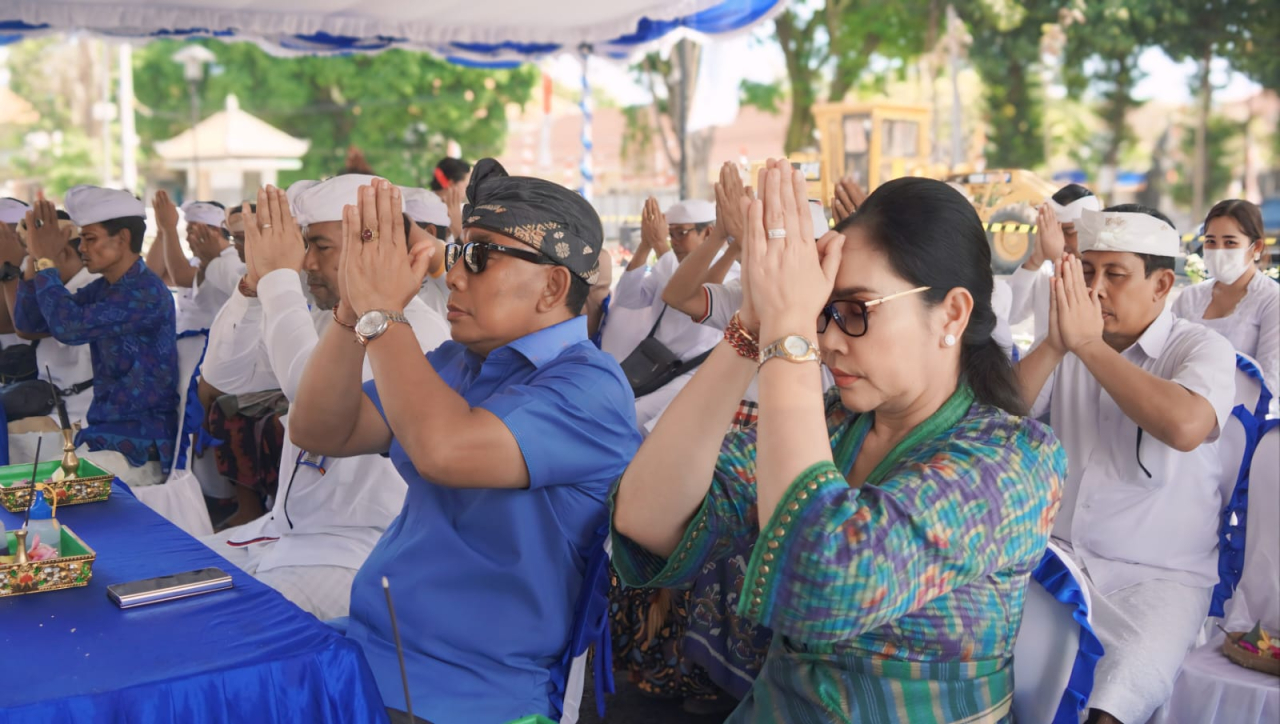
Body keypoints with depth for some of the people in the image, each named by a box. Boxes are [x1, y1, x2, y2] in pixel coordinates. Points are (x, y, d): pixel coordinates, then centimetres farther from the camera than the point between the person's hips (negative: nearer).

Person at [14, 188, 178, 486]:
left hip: (142, 445, -8)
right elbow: (29, 322, 12)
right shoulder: (101, 289, 9)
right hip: (101, 432, 8)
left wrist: (46, 260, -16)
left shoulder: (146, 293, -18)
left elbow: (69, 327, -27)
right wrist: (36, 258, 1)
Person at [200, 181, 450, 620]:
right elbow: (225, 373, 10)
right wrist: (255, 280, -4)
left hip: (357, 546, -8)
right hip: (284, 528, 8)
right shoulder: (325, 318, 10)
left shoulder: (419, 331, -17)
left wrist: (281, 275, -22)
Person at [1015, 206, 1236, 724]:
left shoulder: (1202, 348, -4)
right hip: (1058, 554, 4)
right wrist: (1054, 344, -17)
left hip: (1158, 576, -4)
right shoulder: (1067, 347, 8)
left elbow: (1185, 427, -26)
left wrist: (1088, 345, -21)